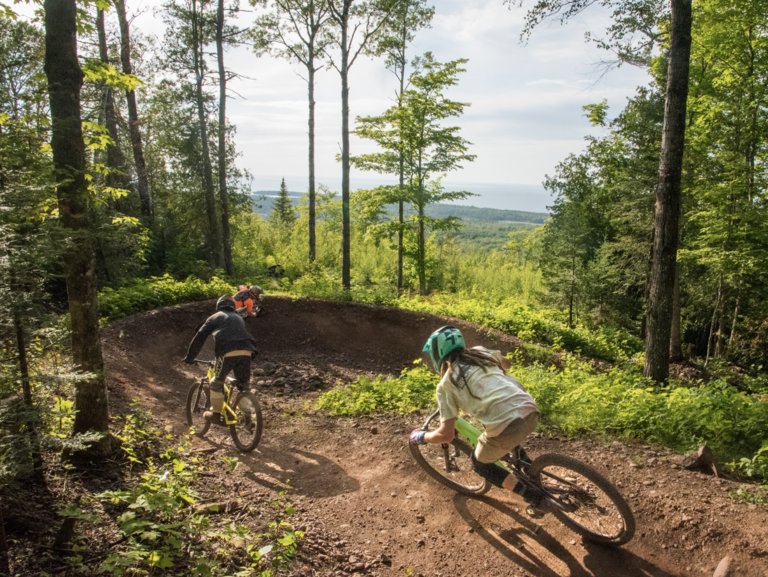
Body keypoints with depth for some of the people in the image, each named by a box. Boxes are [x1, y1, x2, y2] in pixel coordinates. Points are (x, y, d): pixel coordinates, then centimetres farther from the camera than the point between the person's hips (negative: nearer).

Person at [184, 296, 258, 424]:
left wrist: (189, 357, 28)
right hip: (246, 351, 3)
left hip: (227, 352, -3)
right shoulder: (239, 318, 34)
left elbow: (200, 337, 21)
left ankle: (215, 414, 21)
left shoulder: (215, 317, 23)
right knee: (244, 385, 17)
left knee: (217, 382, 18)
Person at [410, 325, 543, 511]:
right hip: (530, 411, 6)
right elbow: (506, 363, 41)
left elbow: (446, 434, 0)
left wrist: (420, 437, 19)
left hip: (505, 425, -6)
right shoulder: (480, 352, 18)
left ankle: (535, 497, 18)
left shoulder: (446, 384, 5)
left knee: (481, 464, 25)